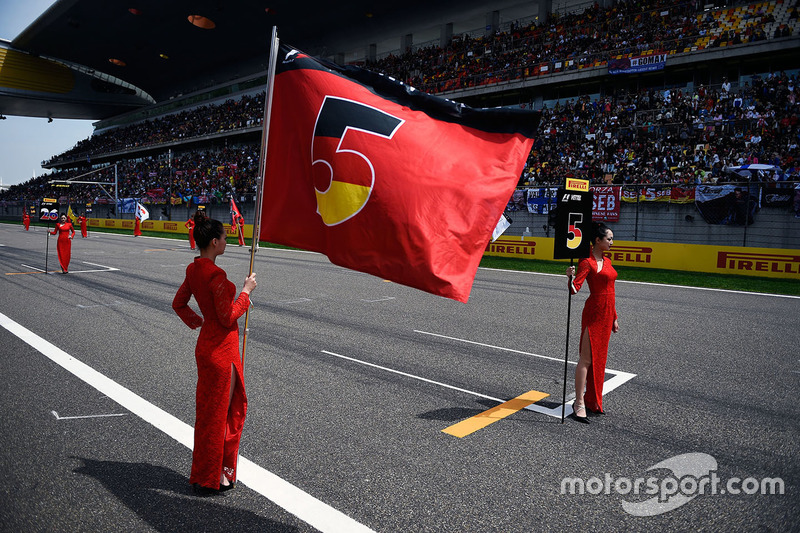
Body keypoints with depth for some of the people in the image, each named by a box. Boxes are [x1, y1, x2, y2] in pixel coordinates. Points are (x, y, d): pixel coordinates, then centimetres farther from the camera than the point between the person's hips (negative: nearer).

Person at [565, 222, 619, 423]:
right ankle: (579, 403, -3)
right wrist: (570, 276, -43)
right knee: (587, 358, -7)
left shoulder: (607, 261, 14)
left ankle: (592, 401, 21)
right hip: (594, 313, -8)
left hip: (607, 314, 9)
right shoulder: (587, 262, -11)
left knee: (599, 358, 12)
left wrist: (614, 317, 20)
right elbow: (574, 288, -22)